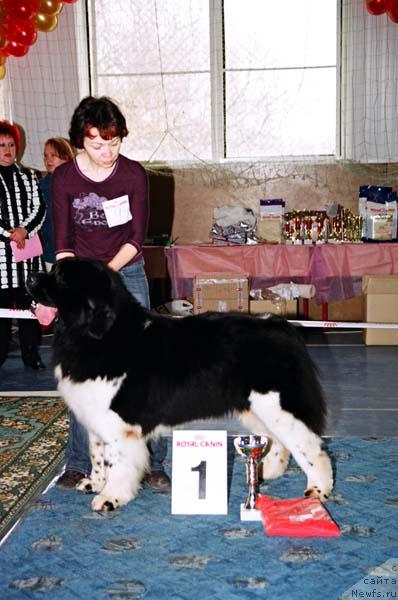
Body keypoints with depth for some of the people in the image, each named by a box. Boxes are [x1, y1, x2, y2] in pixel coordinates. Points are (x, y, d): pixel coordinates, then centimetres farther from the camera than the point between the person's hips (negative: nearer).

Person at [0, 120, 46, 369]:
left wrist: (24, 230, -10)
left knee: (29, 299, 4)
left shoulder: (28, 176, 14)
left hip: (28, 246, 3)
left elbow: (39, 208, 6)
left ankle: (32, 353, 11)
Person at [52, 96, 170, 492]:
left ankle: (152, 463, 6)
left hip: (127, 273, 0)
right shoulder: (63, 178, -4)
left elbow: (136, 237, -5)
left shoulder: (134, 174, -4)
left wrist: (107, 271, -19)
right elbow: (62, 243, -5)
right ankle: (79, 464, 13)